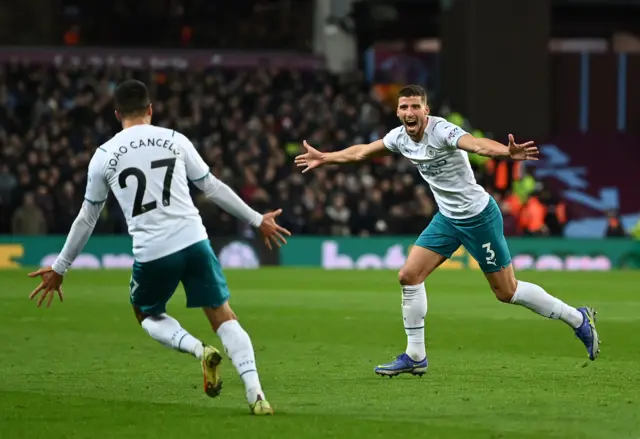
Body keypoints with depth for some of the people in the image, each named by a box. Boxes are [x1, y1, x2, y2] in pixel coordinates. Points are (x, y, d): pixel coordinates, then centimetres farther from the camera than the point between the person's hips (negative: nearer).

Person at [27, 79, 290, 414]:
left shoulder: (104, 156, 7)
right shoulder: (174, 140, 7)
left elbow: (87, 218, 13)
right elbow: (212, 188, 12)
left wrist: (60, 268, 24)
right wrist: (257, 220, 23)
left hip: (151, 253, -1)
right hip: (194, 241, 1)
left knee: (147, 314, 25)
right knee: (223, 317, 9)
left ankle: (199, 349, -4)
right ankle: (255, 394, -8)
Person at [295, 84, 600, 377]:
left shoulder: (441, 131, -24)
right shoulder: (400, 137, -1)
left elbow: (477, 144, -44)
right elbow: (361, 152, 18)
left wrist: (508, 152, -63)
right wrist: (324, 158, 26)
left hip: (479, 216, -7)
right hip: (447, 218, 7)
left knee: (506, 292, -2)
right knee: (409, 276, -2)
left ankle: (578, 319, 15)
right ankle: (415, 357, 9)